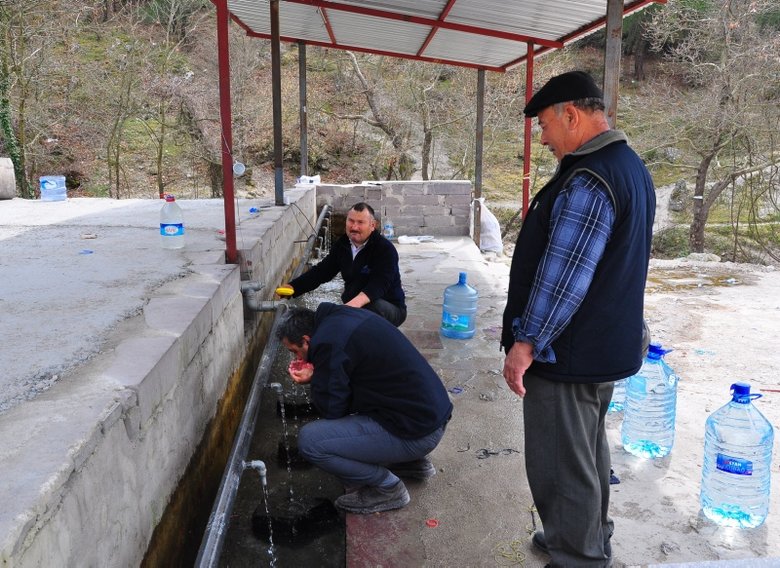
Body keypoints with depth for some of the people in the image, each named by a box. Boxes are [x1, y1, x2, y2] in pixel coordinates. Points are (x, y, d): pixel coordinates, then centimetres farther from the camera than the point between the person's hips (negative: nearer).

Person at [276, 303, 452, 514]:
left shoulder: (328, 342, -18)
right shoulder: (343, 315, 10)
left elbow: (331, 411, -10)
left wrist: (314, 379, 4)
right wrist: (318, 376, 12)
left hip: (416, 432, -10)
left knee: (309, 440, -13)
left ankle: (387, 488, 3)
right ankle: (412, 461, 24)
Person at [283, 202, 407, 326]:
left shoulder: (385, 249, -19)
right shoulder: (342, 244, 3)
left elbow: (379, 284, -33)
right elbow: (321, 271, 6)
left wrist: (357, 302, -53)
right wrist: (293, 287, -11)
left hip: (390, 308, -6)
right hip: (351, 306, 7)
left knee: (375, 305, -38)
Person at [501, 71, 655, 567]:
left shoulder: (588, 181, -23)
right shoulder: (631, 166, 10)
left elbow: (563, 277, -26)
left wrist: (526, 342, -19)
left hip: (567, 354, -11)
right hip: (608, 345, 11)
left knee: (562, 467, 3)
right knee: (589, 451, 24)